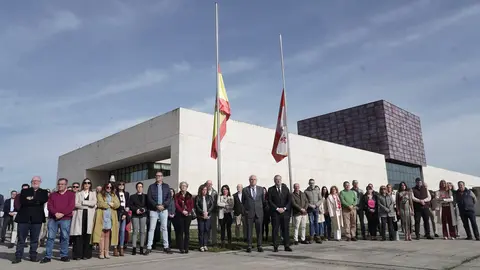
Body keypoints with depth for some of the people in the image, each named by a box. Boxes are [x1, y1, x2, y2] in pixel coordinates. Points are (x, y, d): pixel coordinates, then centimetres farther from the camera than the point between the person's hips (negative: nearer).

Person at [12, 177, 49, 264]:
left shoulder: (43, 192, 11)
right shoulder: (24, 191, 12)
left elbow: (44, 200, -10)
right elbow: (22, 201, -6)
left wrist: (31, 200, -11)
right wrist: (36, 202, -13)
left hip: (37, 218, 0)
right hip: (24, 217, 0)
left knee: (34, 239, 5)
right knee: (21, 238, 2)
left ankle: (33, 256, 12)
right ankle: (18, 257, 8)